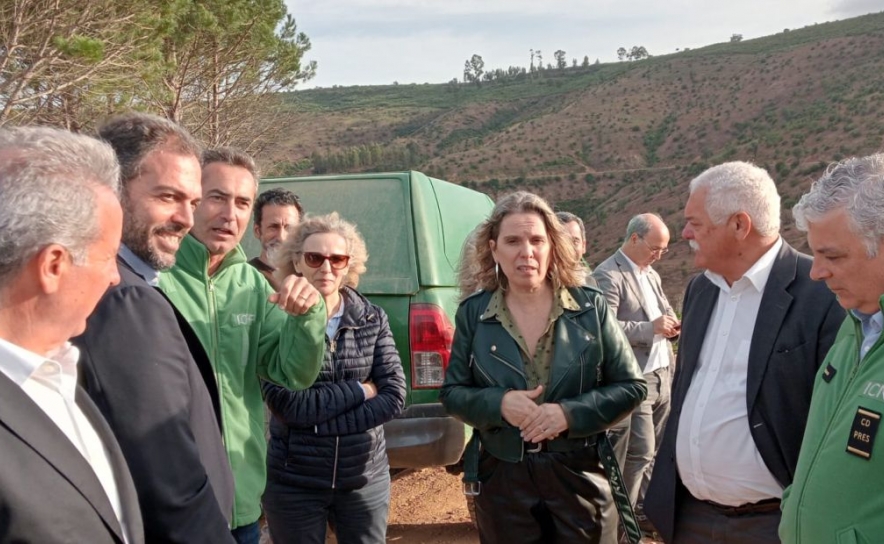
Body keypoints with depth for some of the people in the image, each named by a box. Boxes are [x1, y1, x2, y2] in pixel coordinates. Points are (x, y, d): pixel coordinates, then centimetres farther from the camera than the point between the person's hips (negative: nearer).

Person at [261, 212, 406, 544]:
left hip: (365, 476, 2)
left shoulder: (373, 319, -2)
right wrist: (359, 390, -14)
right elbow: (285, 405, -18)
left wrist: (321, 418, -16)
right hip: (294, 481, -2)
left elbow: (395, 396, -8)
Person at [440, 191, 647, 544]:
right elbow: (452, 392, 2)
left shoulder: (590, 306, -4)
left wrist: (570, 413, -18)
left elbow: (631, 386, -2)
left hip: (580, 475, 0)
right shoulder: (473, 312, -2)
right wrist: (499, 403, -18)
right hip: (502, 479, 1)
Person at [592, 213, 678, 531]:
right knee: (640, 452, -4)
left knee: (659, 449, 14)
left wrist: (671, 326, 0)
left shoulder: (651, 275, 16)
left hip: (662, 374, 9)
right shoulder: (607, 275, -12)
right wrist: (651, 328, -23)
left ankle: (647, 508, 28)